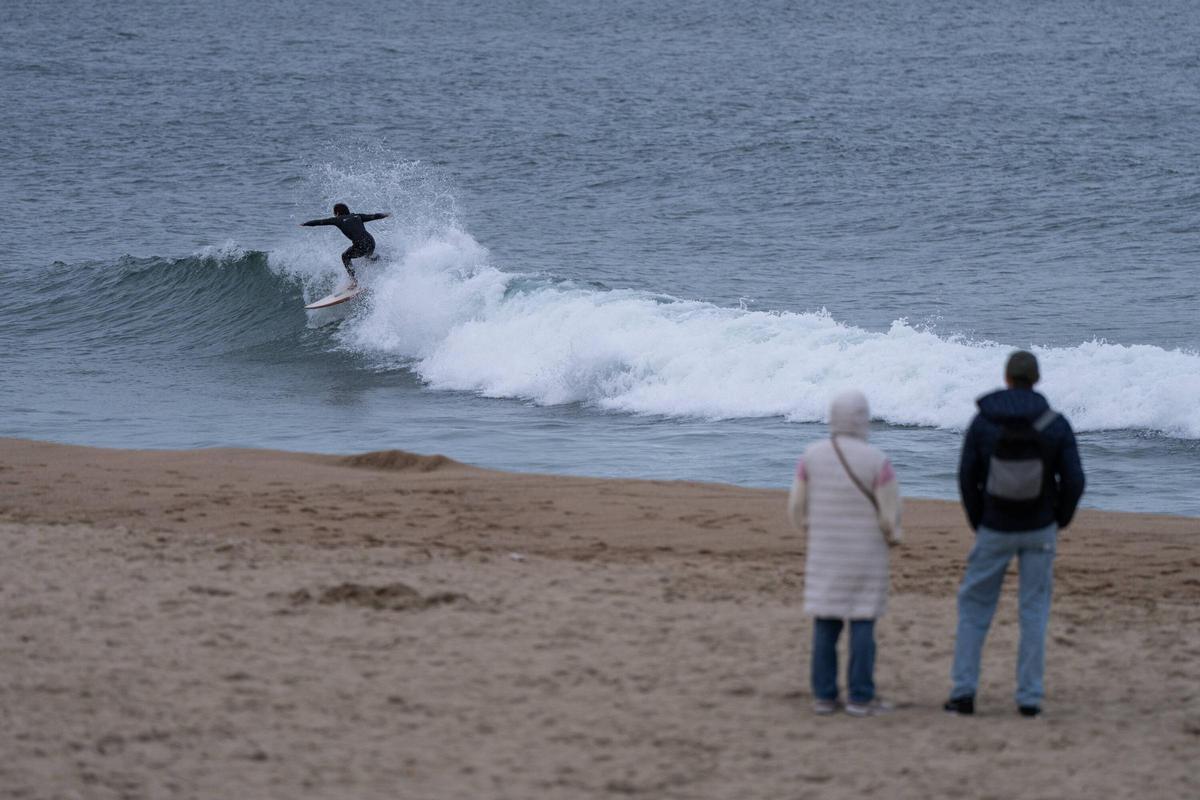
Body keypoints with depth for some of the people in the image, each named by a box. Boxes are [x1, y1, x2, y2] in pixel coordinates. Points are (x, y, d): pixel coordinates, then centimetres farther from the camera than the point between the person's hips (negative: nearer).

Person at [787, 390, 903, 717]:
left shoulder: (812, 456, -5)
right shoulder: (877, 461, -15)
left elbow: (797, 507, 0)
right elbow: (890, 513, -12)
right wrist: (893, 537, 11)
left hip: (825, 552, 3)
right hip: (866, 553, -3)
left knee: (826, 623, 9)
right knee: (863, 622, 2)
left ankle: (824, 696, 8)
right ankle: (860, 698, 2)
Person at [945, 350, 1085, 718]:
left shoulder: (982, 422, -8)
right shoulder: (1056, 424, -9)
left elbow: (968, 479, -5)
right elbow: (1073, 481, -9)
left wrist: (978, 524, 10)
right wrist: (1060, 520, 9)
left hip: (995, 531, 0)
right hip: (1040, 530, 0)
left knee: (974, 606, 12)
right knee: (1034, 611, 9)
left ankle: (963, 693, 6)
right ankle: (1029, 697, 6)